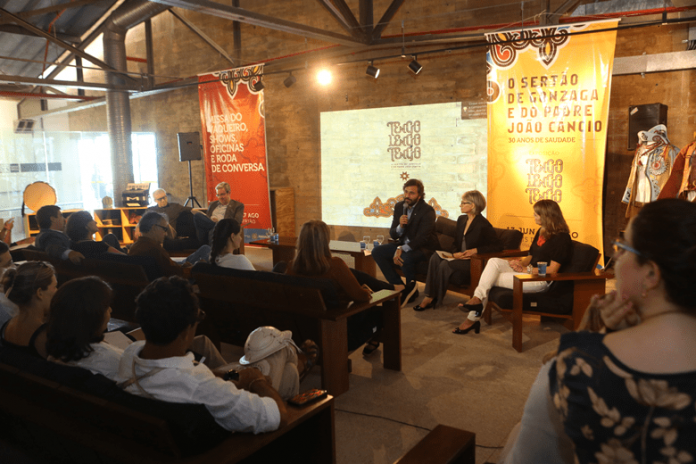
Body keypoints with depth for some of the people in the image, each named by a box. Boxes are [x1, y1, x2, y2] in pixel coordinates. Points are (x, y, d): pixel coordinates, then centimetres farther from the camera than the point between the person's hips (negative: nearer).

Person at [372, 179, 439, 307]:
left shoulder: (427, 210, -15)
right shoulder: (399, 207, 4)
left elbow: (422, 238, -23)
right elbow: (392, 234, 5)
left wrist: (402, 250, -31)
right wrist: (400, 226, -19)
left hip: (423, 247, -7)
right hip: (403, 244, 7)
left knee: (406, 257, -37)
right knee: (377, 252, -10)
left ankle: (411, 288, -8)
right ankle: (399, 286, -14)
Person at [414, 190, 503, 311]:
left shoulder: (483, 225, -11)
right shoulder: (461, 220, 13)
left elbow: (498, 245, -14)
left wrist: (476, 250, -19)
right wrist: (454, 253, -7)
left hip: (474, 263, -7)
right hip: (459, 258, 7)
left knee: (445, 265, -29)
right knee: (435, 257, -21)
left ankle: (433, 299, -12)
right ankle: (429, 296, -24)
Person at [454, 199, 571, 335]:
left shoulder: (562, 237, -12)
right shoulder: (541, 232, 16)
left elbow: (552, 270, -17)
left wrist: (526, 270, -17)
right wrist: (521, 263, -3)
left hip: (542, 279, -8)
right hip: (530, 270, 8)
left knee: (491, 279, -17)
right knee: (494, 262, -17)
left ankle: (473, 318, -11)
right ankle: (477, 298, -28)